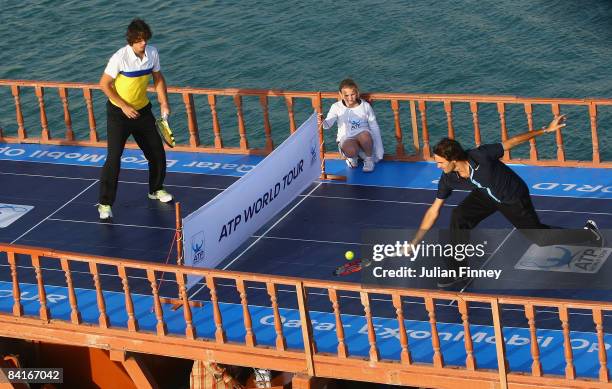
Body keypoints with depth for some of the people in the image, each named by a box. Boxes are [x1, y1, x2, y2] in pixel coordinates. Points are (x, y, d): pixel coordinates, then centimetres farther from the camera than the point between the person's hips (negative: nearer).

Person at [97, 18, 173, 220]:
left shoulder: (152, 53, -6)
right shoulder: (120, 57, -23)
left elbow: (158, 78, 10)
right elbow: (104, 84, -15)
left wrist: (164, 104, 1)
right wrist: (124, 106, -18)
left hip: (142, 111, 5)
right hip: (118, 113, -5)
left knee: (157, 153, 11)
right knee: (113, 158, -13)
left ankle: (156, 189, 36)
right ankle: (105, 203, -5)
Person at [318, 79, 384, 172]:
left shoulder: (365, 106, -2)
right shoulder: (337, 107, -3)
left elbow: (374, 128, 2)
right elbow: (328, 124, -16)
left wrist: (379, 151, -2)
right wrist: (322, 122, -43)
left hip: (363, 137, 1)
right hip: (346, 138, -1)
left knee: (364, 134, -38)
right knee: (350, 151, -38)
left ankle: (369, 159, -7)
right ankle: (352, 157, 4)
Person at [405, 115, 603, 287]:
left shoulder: (481, 156, -38)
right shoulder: (448, 179, -22)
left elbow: (512, 141, -25)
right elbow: (433, 211, -12)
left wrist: (547, 130, -19)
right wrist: (415, 242, -13)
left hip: (514, 198, -4)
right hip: (487, 196, 4)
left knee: (540, 238, 6)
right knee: (459, 216, -21)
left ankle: (589, 233, 31)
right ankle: (454, 270, -7)